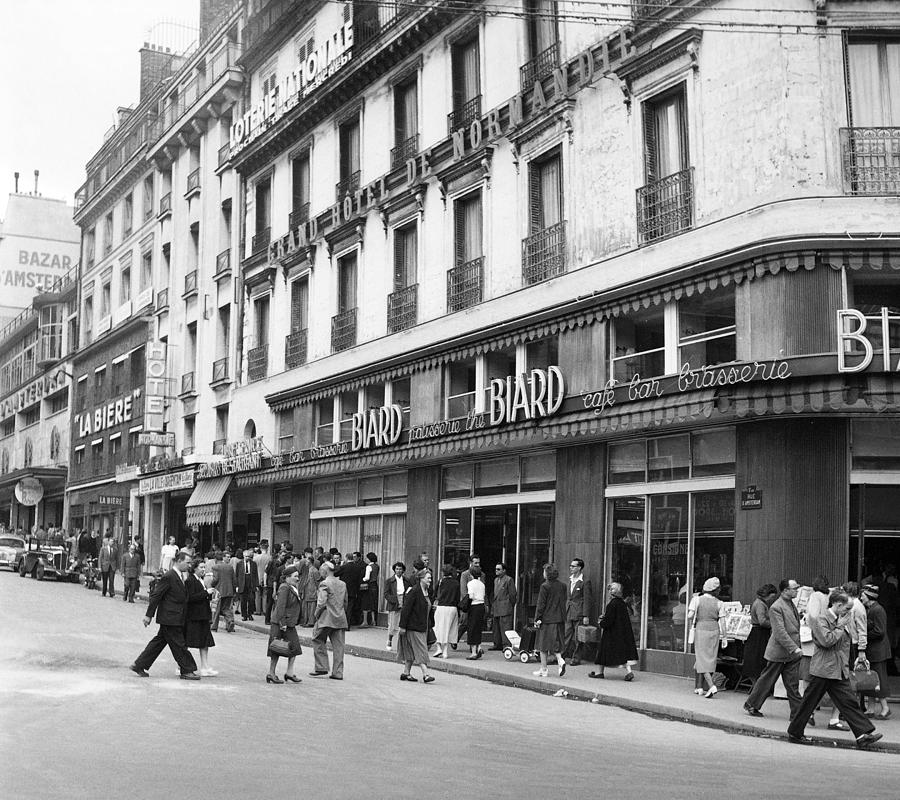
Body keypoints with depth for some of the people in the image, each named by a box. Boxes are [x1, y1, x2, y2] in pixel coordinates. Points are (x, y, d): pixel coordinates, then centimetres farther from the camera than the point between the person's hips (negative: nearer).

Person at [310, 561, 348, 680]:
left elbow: (321, 602, -15)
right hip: (341, 619, 6)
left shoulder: (324, 584, -8)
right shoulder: (342, 584, 14)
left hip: (327, 618, -6)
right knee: (338, 645, 6)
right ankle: (338, 673, 5)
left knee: (318, 641, 9)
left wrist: (317, 615, -1)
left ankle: (321, 667, 6)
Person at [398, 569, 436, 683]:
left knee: (412, 651, 12)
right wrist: (402, 626, -19)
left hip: (422, 626, 9)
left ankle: (406, 673, 18)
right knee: (420, 650, -9)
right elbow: (406, 609, -18)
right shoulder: (414, 591, -17)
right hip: (413, 626, -8)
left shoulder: (426, 591, 10)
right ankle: (425, 674, -11)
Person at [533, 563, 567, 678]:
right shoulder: (562, 586, 5)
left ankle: (543, 670, 8)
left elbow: (541, 604, -12)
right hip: (558, 619, 5)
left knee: (543, 645, 4)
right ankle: (560, 660, -10)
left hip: (546, 619, -5)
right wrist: (563, 618, 17)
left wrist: (537, 619, -7)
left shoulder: (545, 586, -12)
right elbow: (563, 603, 11)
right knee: (556, 643, 14)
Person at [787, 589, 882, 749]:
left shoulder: (839, 621, 14)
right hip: (822, 671, -8)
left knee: (848, 702, 0)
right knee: (809, 702, 2)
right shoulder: (821, 619, -13)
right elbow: (826, 640, -26)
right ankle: (794, 732, 14)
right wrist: (840, 627, -15)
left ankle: (863, 735, -4)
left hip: (839, 672, 8)